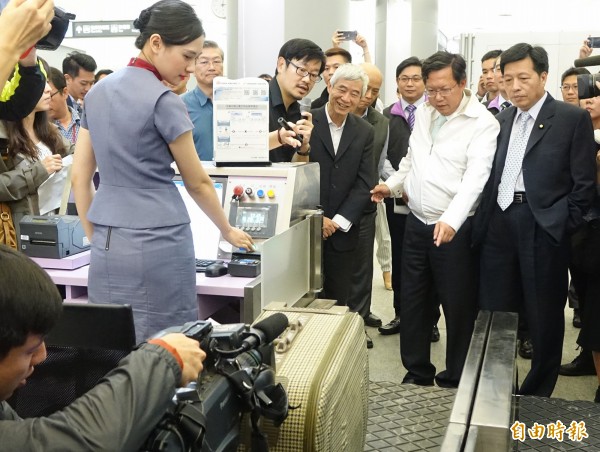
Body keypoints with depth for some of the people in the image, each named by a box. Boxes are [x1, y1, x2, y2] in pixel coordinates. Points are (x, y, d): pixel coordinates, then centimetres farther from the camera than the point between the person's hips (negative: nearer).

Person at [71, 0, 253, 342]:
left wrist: (96, 237, 16)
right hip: (157, 245, -7)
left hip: (108, 245, 7)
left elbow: (80, 176, 11)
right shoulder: (164, 101, -11)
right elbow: (197, 183, -3)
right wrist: (228, 231, 11)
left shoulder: (97, 93, 9)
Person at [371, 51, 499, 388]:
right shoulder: (424, 112, 8)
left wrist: (451, 220, -38)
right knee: (413, 301, 14)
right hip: (417, 223, 7)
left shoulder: (483, 123, -14)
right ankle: (417, 372, 30)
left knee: (459, 306, 5)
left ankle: (457, 381, 23)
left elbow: (475, 178, -25)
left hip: (455, 229, -6)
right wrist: (392, 184, 10)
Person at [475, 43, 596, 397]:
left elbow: (584, 183, -5)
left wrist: (563, 226, -9)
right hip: (499, 227, 5)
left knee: (544, 319, 9)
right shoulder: (502, 120, 13)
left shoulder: (573, 118, -3)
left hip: (544, 230, -5)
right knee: (496, 314, 11)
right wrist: (484, 221, 4)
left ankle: (536, 397, 25)